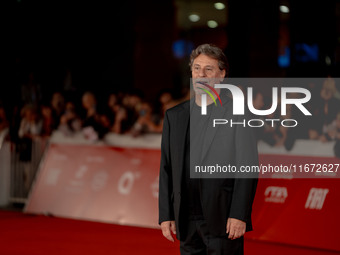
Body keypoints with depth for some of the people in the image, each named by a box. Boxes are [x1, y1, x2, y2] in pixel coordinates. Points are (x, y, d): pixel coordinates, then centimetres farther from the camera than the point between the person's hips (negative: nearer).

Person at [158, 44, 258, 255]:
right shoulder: (174, 116, 13)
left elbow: (248, 168, -7)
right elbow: (166, 169, 14)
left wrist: (239, 215, -13)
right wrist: (165, 214, 7)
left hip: (223, 221, -5)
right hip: (186, 223, 5)